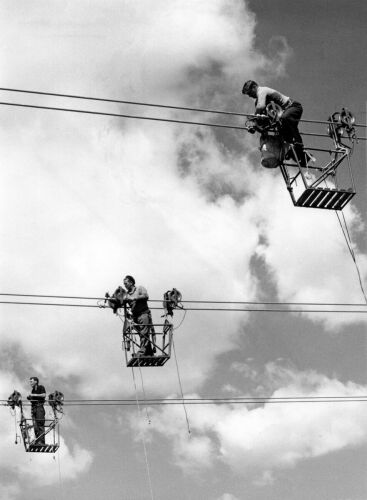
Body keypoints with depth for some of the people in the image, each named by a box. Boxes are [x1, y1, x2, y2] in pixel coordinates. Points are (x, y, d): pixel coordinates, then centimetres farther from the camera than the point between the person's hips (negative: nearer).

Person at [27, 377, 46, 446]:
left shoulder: (41, 387, -1)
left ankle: (41, 441, -13)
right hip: (33, 407, 7)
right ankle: (37, 440, 8)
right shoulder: (33, 390, 20)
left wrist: (34, 395, -16)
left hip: (39, 407, -7)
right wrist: (29, 397, 2)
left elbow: (43, 395, -16)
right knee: (35, 425, 5)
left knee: (40, 424, -11)